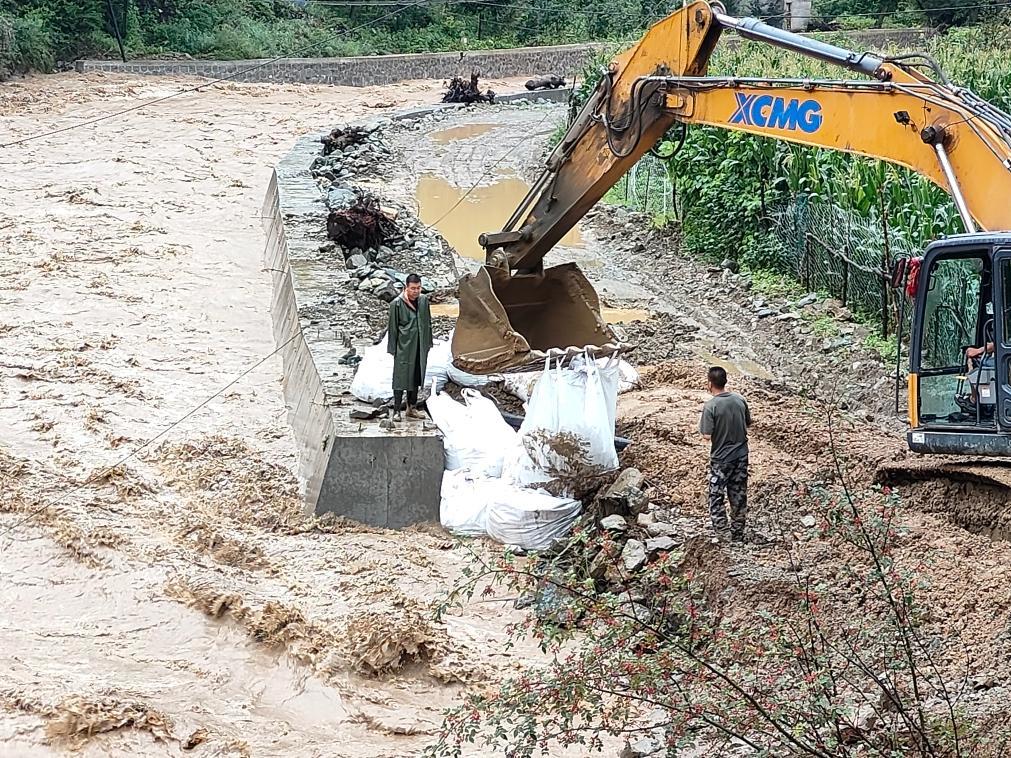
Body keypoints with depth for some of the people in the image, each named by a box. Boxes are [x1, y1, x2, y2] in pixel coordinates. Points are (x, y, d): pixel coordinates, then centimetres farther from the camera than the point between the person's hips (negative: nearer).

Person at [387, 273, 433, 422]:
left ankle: (412, 408, 24)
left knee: (416, 376, 13)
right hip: (404, 347, -5)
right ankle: (397, 411, 1)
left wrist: (428, 343, 12)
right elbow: (393, 327, -7)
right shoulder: (397, 303, -12)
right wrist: (392, 349, -7)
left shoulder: (424, 300, 3)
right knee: (401, 377, -4)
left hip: (420, 347, 5)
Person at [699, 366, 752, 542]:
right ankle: (738, 536, 23)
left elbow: (707, 435, -20)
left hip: (721, 458, -5)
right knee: (738, 497, 14)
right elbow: (748, 423, 10)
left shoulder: (710, 406, -19)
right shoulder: (740, 400, -3)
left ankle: (722, 536, 1)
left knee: (716, 497, 6)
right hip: (741, 455, 5)